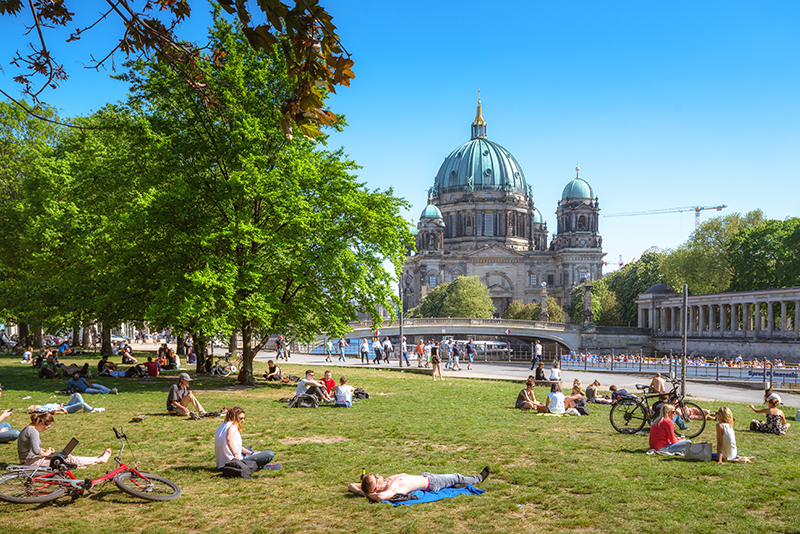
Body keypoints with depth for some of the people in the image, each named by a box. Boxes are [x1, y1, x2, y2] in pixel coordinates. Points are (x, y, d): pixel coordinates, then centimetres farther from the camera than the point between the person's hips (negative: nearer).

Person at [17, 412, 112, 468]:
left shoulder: (28, 429, 11)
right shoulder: (33, 432, -22)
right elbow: (36, 451, -29)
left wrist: (44, 450, 8)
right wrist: (45, 453, -10)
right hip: (32, 462, -10)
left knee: (64, 455, 12)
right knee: (68, 458, -6)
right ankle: (99, 459, 2)